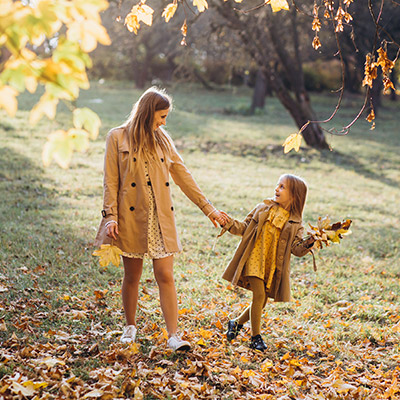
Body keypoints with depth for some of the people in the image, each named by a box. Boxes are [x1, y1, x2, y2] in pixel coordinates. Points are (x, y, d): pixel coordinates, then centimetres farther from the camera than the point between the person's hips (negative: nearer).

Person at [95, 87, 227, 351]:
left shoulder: (162, 139, 10)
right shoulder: (118, 138, -1)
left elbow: (183, 176, 12)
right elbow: (111, 182, -2)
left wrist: (208, 208, 11)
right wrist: (111, 216, -12)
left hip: (161, 219, 3)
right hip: (132, 218, -2)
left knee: (166, 276, -3)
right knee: (132, 276, 9)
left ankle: (173, 335, -2)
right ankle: (131, 327, 27)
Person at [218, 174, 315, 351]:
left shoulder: (294, 223, 4)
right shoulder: (263, 208, 6)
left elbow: (296, 248, -2)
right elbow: (245, 227, 10)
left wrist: (307, 244, -21)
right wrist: (230, 223, -7)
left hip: (273, 266, 2)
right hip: (255, 258, -2)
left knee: (262, 299, 7)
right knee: (259, 294, -14)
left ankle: (237, 323, 31)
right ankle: (256, 337, -1)